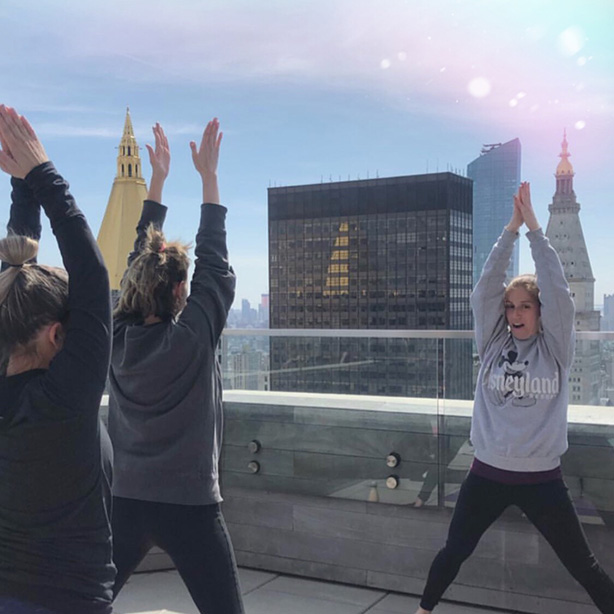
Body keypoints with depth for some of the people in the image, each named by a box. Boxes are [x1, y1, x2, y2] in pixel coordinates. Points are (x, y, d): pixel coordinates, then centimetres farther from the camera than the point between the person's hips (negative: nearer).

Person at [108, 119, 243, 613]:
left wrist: (158, 178, 14)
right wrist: (209, 175, -1)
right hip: (190, 507, -5)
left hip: (124, 501, 5)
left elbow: (139, 259, 7)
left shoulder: (119, 339, -2)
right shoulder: (193, 339, -15)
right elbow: (215, 263, -6)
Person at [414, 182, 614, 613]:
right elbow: (486, 288, -9)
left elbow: (558, 290, -14)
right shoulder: (493, 345, 0)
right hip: (488, 473, 2)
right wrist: (511, 229, -13)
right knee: (454, 551, 18)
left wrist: (534, 228, -14)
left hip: (542, 478, -2)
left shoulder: (556, 347, -3)